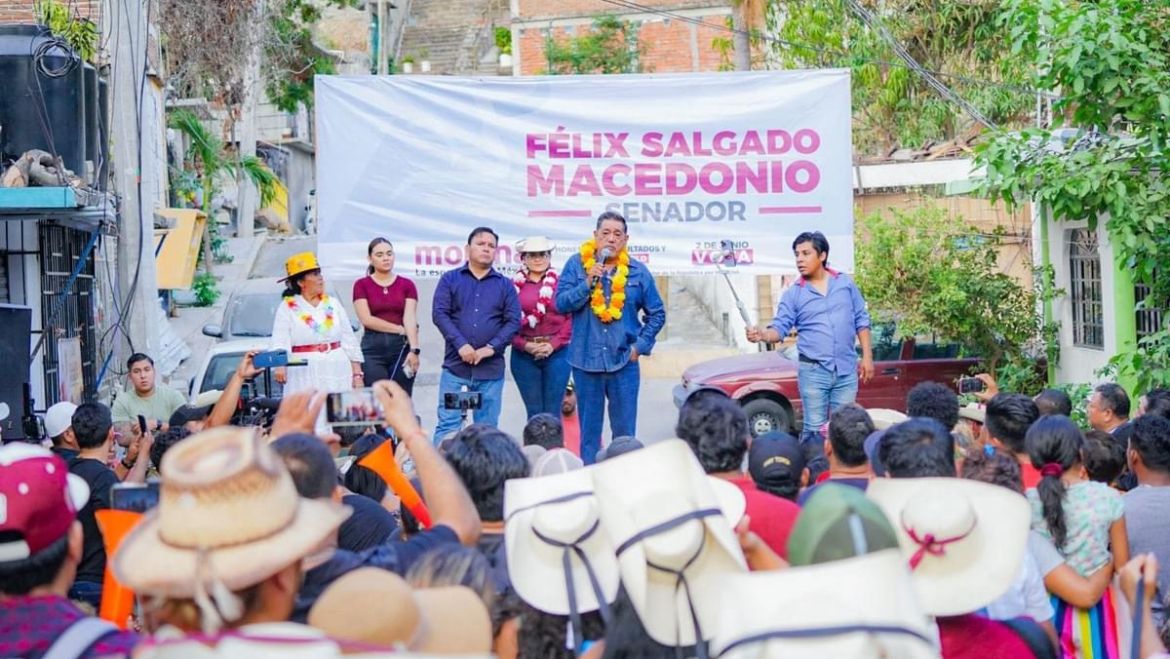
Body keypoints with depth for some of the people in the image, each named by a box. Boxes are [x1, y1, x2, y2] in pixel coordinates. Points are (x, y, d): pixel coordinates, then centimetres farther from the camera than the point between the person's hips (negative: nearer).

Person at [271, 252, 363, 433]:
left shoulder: (333, 304, 13)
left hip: (337, 373, 4)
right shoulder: (287, 308, 2)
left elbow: (349, 341, 13)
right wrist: (280, 365, -26)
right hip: (304, 375, -4)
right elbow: (280, 342, -8)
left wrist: (357, 374, 6)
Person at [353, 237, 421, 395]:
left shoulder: (407, 285, 8)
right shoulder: (361, 285, 5)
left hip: (402, 347, 1)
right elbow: (366, 319, -4)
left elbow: (410, 318, -4)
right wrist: (400, 329, -7)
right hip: (373, 348, -1)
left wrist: (414, 349, -17)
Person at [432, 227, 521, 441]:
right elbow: (439, 313, -2)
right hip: (455, 366, -1)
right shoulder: (450, 279, 8)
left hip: (491, 369, 1)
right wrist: (461, 345, -14)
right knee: (447, 426, -4)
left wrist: (491, 348, -11)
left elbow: (513, 321, 4)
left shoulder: (505, 285, 11)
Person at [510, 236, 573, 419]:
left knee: (552, 413, 1)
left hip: (556, 353, 0)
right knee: (534, 412, 4)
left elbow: (571, 319, 0)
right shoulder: (514, 285, 4)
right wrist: (525, 345, -11)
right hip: (524, 355, 0)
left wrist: (553, 345, -10)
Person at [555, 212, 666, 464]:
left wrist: (641, 345, 1)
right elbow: (560, 303, -7)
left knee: (625, 431, 4)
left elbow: (657, 313, 10)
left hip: (624, 361, 0)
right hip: (586, 361, 0)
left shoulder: (638, 271, 3)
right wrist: (588, 283, -18)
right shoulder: (577, 264, 1)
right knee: (589, 429, 8)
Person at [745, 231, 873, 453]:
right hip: (813, 371, -1)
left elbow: (861, 320, 9)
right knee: (814, 428, -2)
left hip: (846, 370, 2)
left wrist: (867, 356, 4)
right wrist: (763, 334, -27)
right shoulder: (793, 294, 1)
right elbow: (780, 327, -5)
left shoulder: (846, 284, 5)